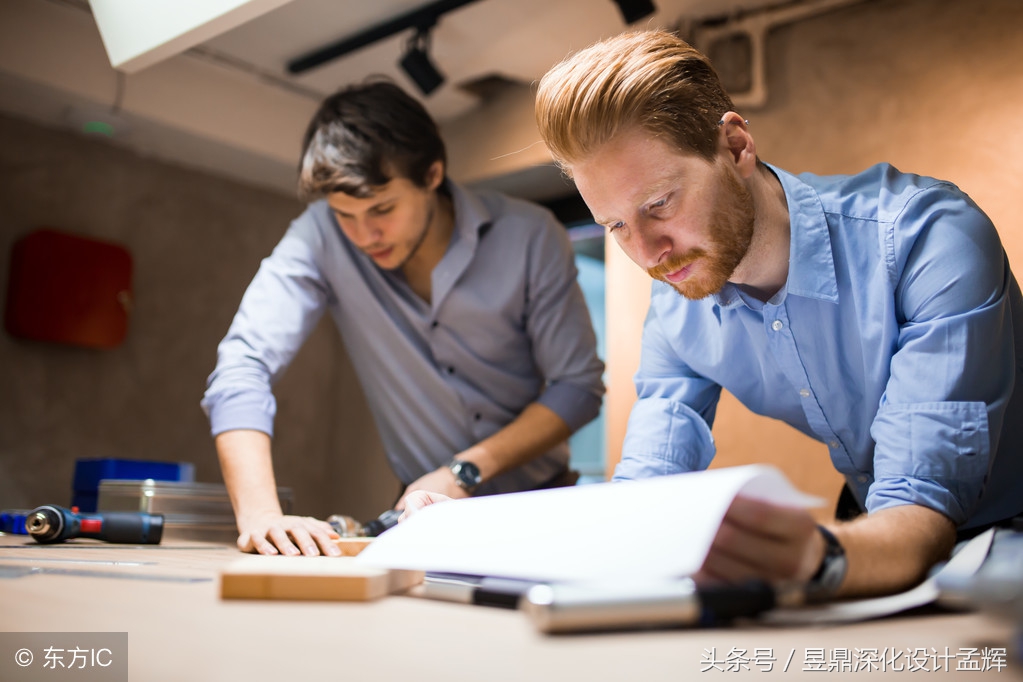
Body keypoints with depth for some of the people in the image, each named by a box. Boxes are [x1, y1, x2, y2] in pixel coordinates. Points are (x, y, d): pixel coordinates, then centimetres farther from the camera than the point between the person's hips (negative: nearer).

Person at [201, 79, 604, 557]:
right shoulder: (322, 239, -11)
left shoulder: (529, 236, -11)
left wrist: (464, 471, -17)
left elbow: (578, 385, -7)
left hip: (537, 507, 2)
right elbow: (243, 365, -18)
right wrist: (260, 514, -33)